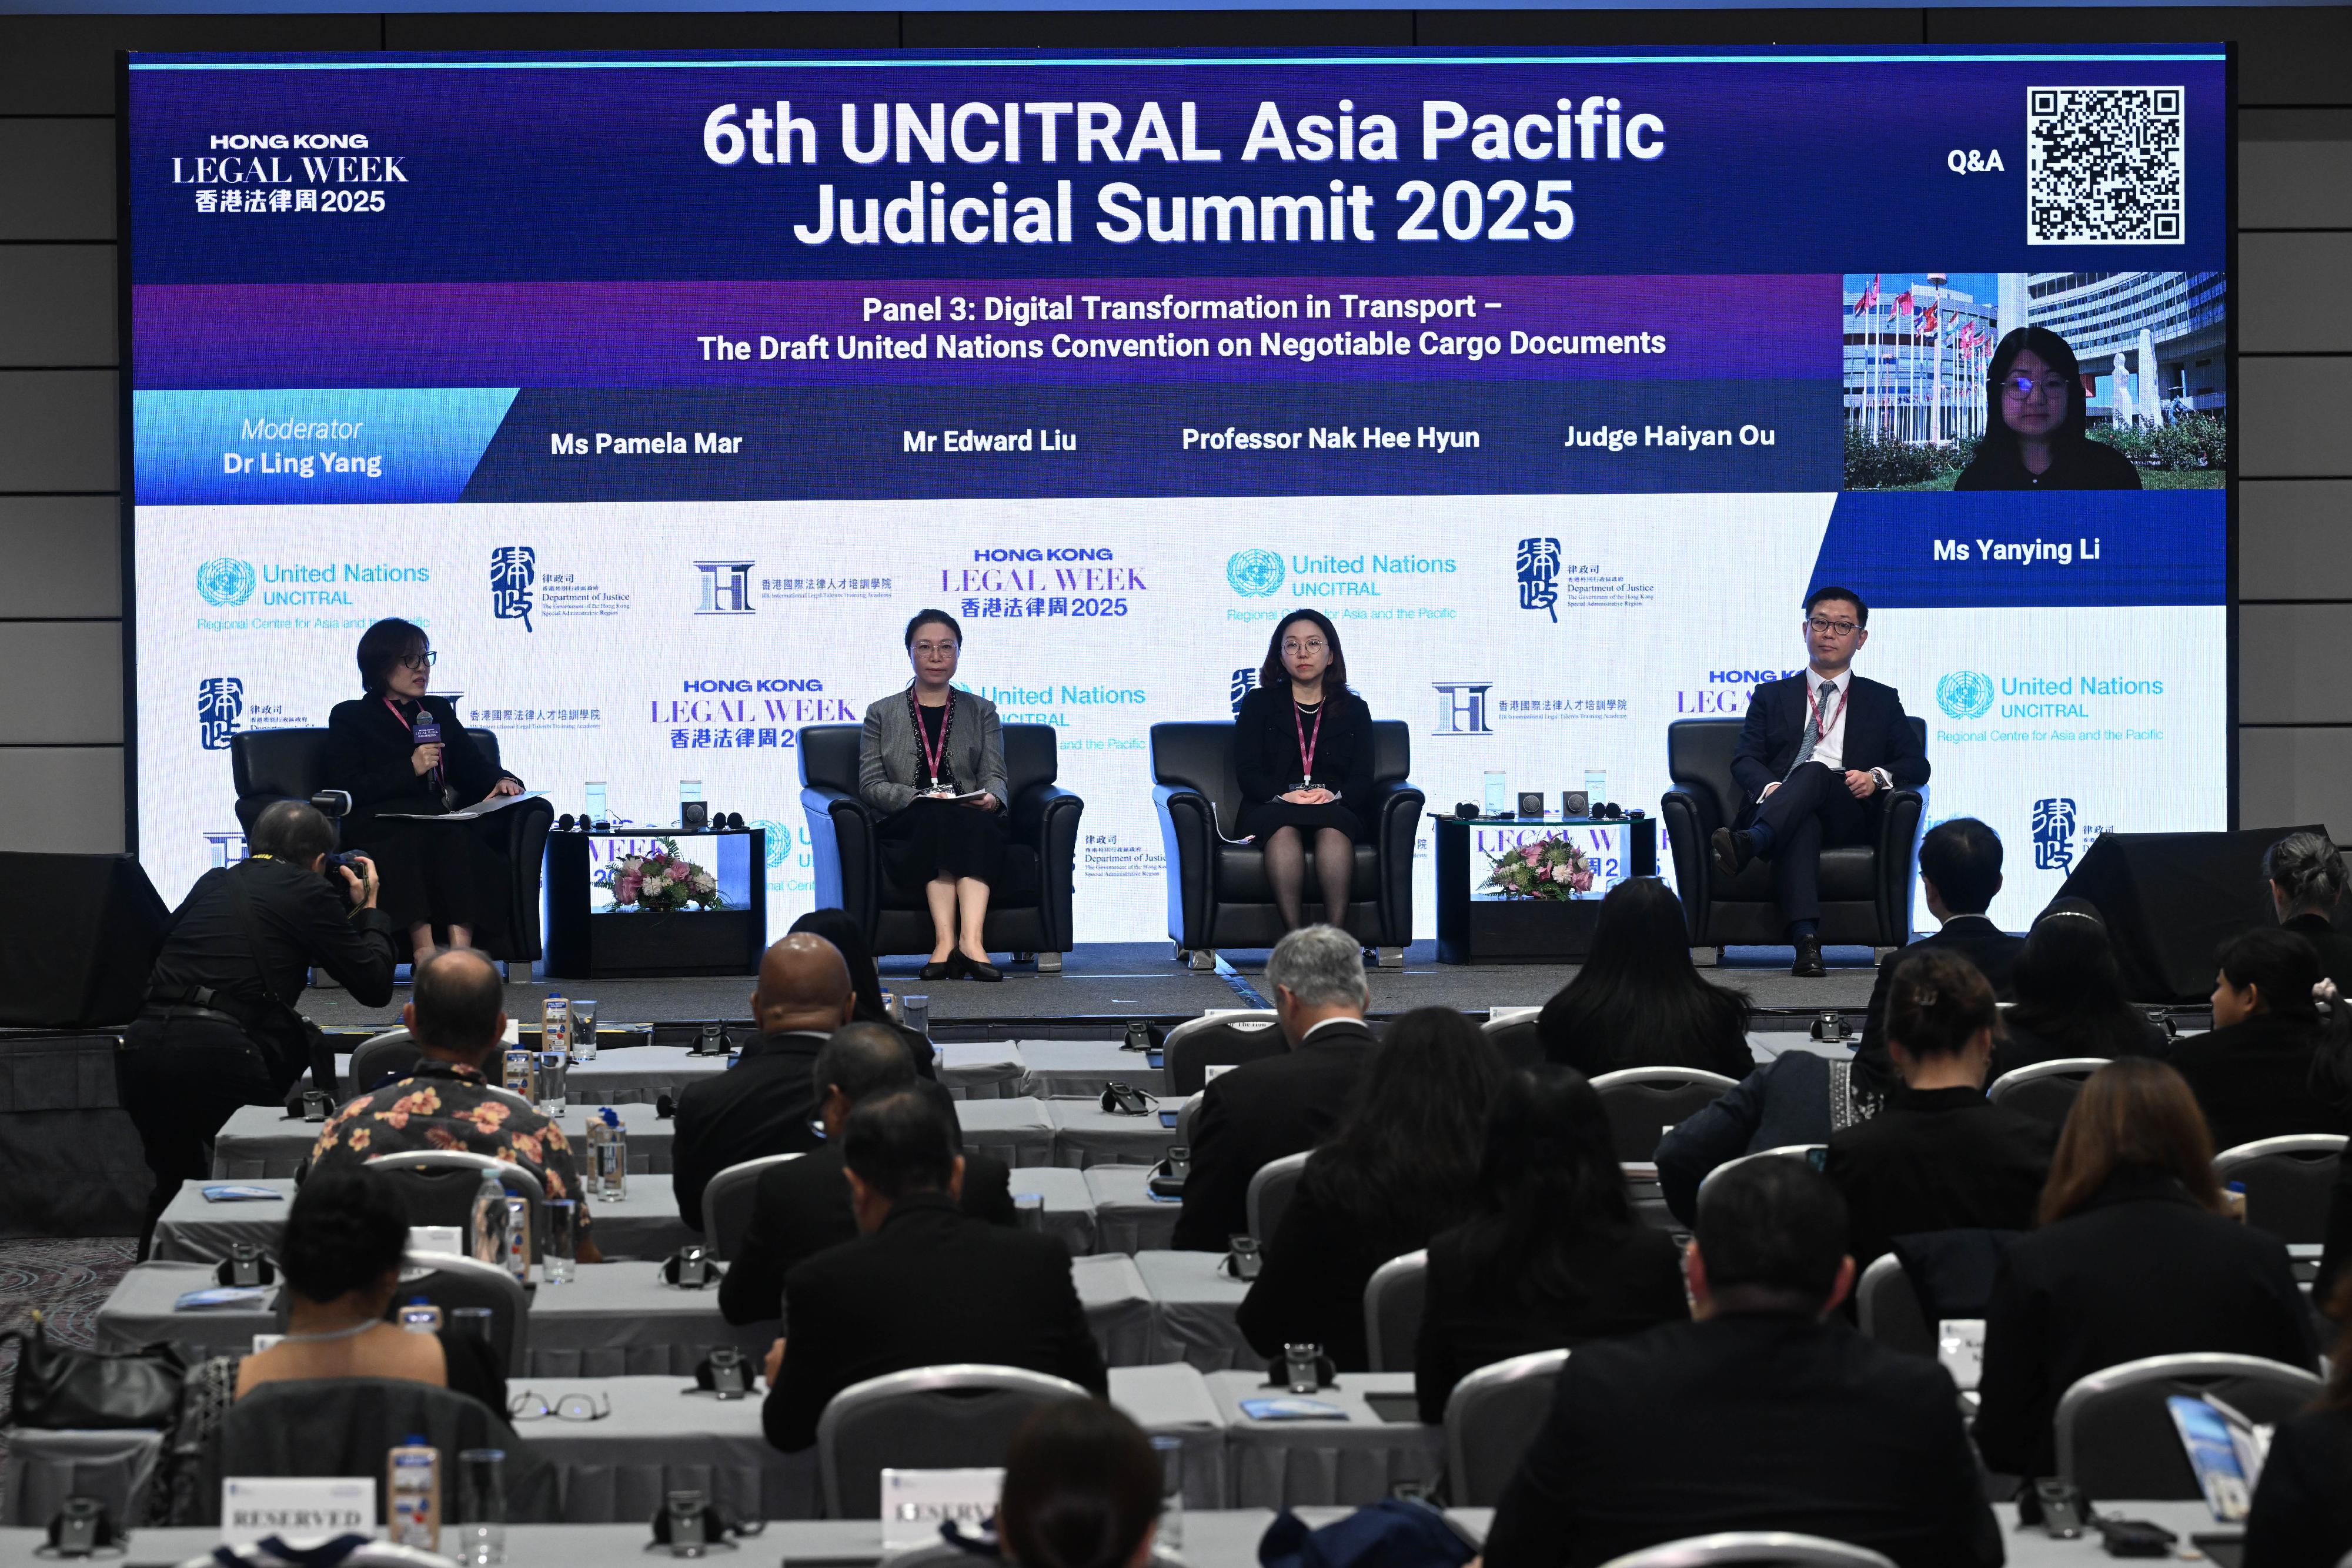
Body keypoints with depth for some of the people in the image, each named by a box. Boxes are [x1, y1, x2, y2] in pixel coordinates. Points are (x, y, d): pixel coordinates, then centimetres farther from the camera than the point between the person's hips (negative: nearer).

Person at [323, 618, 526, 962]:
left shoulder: (439, 711, 29)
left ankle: (461, 948, -49)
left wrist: (501, 781, -1)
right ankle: (423, 948, -48)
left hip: (441, 817, 3)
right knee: (410, 840, -40)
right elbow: (347, 789, 0)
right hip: (380, 823, -3)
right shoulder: (349, 717, 14)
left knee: (461, 837, -35)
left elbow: (473, 767, 23)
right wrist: (410, 769, -8)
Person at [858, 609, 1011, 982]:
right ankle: (949, 941, -49)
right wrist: (919, 797, -12)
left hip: (975, 824, 1)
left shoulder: (981, 711, 22)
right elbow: (870, 785, 7)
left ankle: (970, 940, -54)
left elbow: (995, 776, 10)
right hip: (908, 830, -1)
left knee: (972, 821, -36)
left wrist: (991, 798, -15)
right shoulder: (882, 714, 18)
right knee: (936, 817, -37)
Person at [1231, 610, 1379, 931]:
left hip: (1337, 810, 1)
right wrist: (1284, 796, -16)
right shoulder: (1259, 703, 16)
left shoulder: (1354, 709, 19)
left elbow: (1362, 779, 8)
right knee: (1284, 827, -38)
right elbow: (1247, 773, 5)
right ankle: (1294, 937, -50)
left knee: (1332, 827, -38)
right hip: (1271, 808, -1)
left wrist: (1334, 795, -16)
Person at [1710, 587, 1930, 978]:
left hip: (1848, 815, 0)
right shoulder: (1772, 696, 27)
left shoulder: (1882, 700, 26)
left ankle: (1749, 843, -62)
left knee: (1816, 772, -35)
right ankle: (1806, 940, -58)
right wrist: (1770, 788, -12)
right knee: (1802, 824, -39)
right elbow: (1745, 760, 12)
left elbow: (1916, 765, 14)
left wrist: (1877, 777, -9)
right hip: (1777, 808, 0)